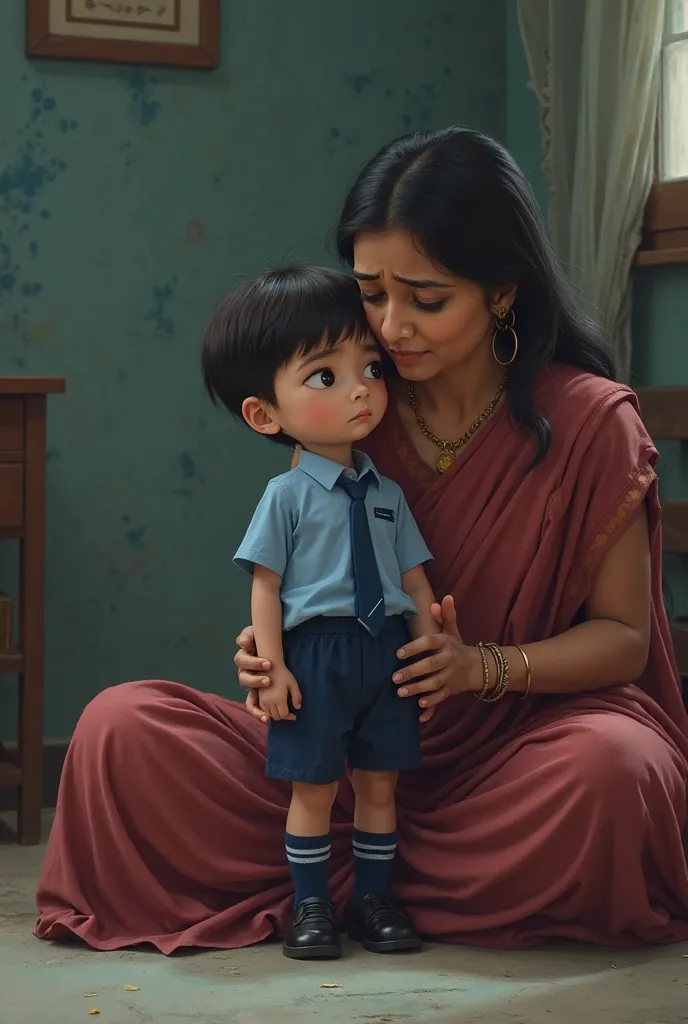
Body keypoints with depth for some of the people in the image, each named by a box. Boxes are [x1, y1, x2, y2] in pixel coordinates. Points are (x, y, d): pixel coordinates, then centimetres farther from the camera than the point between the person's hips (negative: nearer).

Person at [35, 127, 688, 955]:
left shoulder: (590, 421, -8)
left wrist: (484, 667, -23)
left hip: (514, 748, -2)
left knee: (612, 762, -38)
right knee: (122, 728, -16)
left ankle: (330, 879, -15)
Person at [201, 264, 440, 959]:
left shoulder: (388, 495, 8)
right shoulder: (287, 496, -5)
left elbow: (415, 580, 11)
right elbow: (266, 584, -6)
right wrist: (271, 664, -11)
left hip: (387, 653, 4)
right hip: (315, 656, -4)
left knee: (379, 782, 9)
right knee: (314, 788, 2)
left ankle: (373, 900, 20)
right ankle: (310, 907, 13)